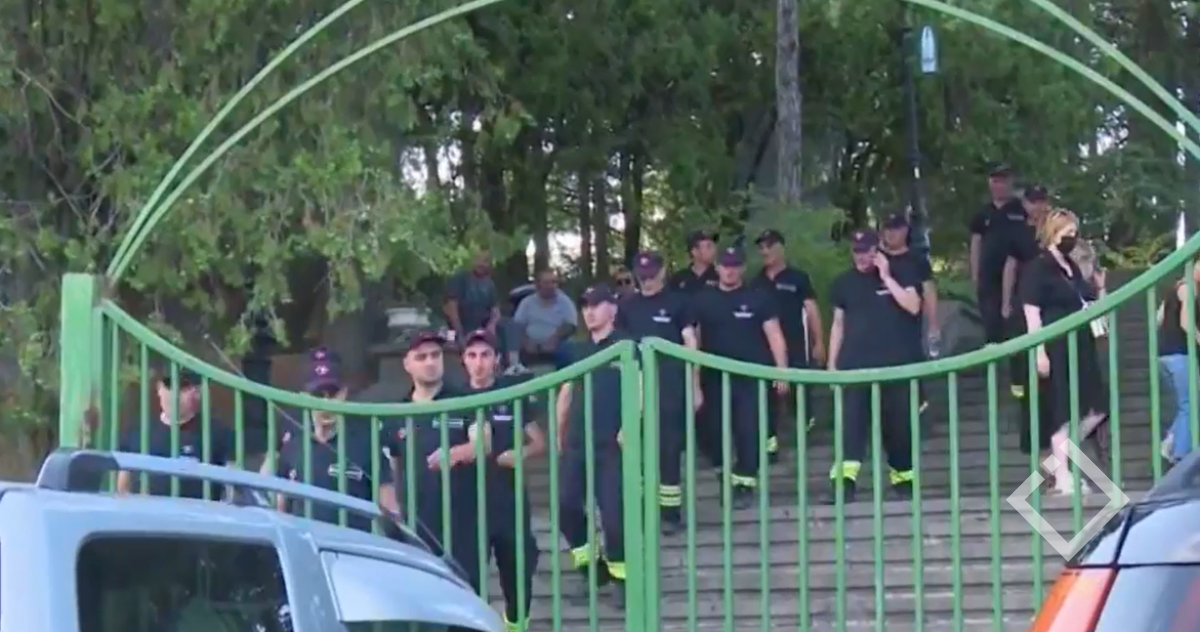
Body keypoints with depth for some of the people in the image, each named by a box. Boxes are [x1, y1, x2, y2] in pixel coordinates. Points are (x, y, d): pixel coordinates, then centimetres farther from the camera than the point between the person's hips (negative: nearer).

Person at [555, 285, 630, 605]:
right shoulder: (579, 350, 16)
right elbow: (566, 392, 21)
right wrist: (559, 433, 17)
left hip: (611, 443, -6)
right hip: (577, 442, 6)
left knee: (613, 511, -8)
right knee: (566, 505, 0)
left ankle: (619, 575, 5)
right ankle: (590, 565, 17)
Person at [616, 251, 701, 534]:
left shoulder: (677, 302, 2)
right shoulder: (628, 307, 11)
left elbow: (690, 344, 0)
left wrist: (695, 386, -4)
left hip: (671, 385, -3)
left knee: (669, 449, -3)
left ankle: (671, 511, 1)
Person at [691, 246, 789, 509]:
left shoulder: (758, 298, 1)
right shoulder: (703, 300, 6)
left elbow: (774, 336, -1)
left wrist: (782, 371, -8)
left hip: (750, 378, -2)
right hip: (714, 378, 2)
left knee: (749, 432, -6)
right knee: (711, 432, 3)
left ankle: (745, 484, 3)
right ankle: (725, 474, 26)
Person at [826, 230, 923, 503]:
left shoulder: (900, 273, 2)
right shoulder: (844, 282, 9)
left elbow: (913, 307, -12)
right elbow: (838, 324, 13)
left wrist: (886, 278, -14)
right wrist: (832, 363, 8)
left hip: (896, 364, -1)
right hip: (855, 364, 1)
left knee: (898, 422, 4)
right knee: (851, 420, -13)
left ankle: (902, 477, 19)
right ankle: (845, 478, -24)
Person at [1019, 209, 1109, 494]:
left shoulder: (1073, 268, 16)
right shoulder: (1038, 268, -8)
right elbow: (1032, 313, -14)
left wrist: (1098, 288, 8)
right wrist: (1039, 351, -21)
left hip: (1081, 348, 8)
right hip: (1057, 350, -8)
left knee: (1095, 409, 5)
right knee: (1063, 412, -5)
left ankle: (1058, 459, 17)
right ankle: (1063, 475, 1)